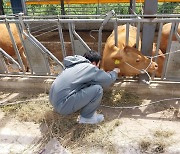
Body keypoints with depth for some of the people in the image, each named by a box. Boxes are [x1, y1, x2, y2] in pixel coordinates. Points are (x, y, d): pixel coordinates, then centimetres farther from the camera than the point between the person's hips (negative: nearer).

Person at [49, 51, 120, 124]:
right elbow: (108, 80, -2)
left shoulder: (75, 64, 13)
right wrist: (115, 71, 23)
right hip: (63, 105, -10)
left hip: (54, 100, 10)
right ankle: (86, 117, 5)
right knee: (97, 89, -15)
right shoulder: (90, 68, -9)